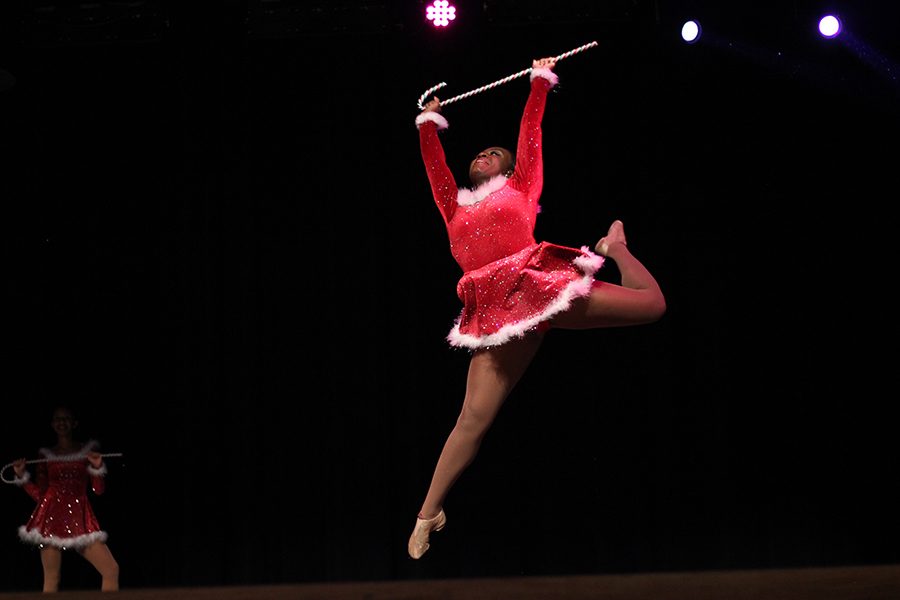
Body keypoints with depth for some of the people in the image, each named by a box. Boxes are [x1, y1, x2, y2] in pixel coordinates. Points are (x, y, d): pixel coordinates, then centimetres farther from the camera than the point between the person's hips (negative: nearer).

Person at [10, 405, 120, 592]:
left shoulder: (88, 450, 9)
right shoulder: (45, 455, 10)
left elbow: (99, 490, 4)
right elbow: (39, 495, 9)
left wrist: (97, 467, -11)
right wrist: (22, 476, -2)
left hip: (80, 519, 0)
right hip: (52, 517, 0)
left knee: (112, 570, -12)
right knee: (51, 578, -3)